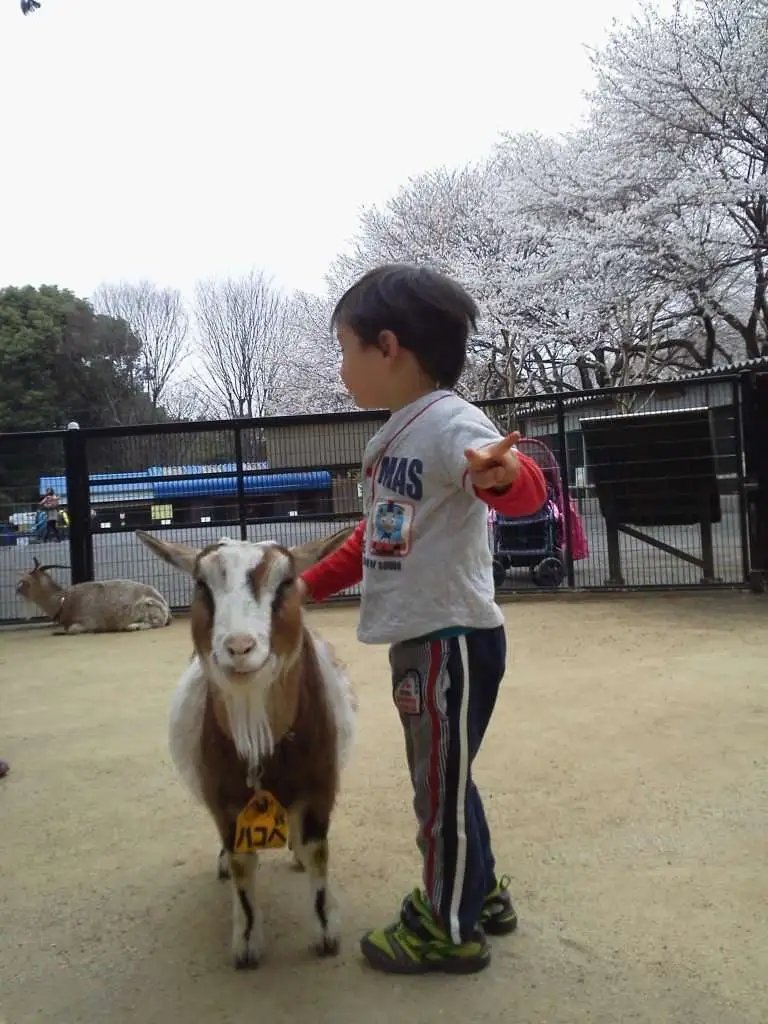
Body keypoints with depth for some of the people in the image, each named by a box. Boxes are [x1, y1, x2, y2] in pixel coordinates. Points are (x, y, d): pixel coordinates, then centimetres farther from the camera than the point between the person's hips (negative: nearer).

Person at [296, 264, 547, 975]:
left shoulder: (448, 420, -18)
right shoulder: (394, 435, 12)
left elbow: (523, 486, -36)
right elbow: (375, 536, 21)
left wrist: (504, 475, -58)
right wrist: (313, 584, 25)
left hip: (453, 638, -10)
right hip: (419, 638, 10)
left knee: (443, 784, 6)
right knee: (441, 778, 22)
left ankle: (451, 927, 26)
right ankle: (477, 895, 41)